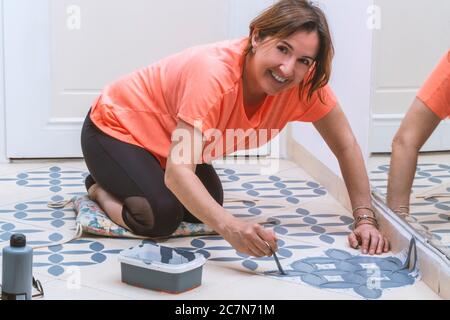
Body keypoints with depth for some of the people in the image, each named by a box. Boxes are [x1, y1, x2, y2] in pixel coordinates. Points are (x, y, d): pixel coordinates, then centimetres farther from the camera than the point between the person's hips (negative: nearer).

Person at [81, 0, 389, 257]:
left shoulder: (304, 81, -22)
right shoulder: (215, 72, -40)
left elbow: (346, 145, -10)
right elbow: (178, 171, -45)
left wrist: (365, 218, -17)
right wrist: (229, 226, -59)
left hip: (167, 138, 7)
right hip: (116, 127, -7)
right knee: (162, 217, -24)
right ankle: (101, 188, 6)